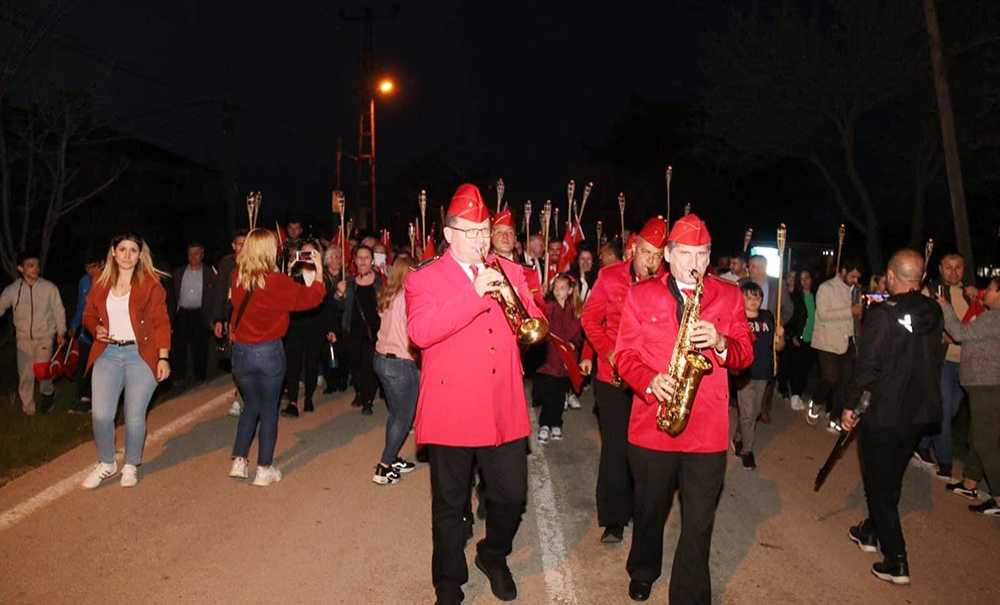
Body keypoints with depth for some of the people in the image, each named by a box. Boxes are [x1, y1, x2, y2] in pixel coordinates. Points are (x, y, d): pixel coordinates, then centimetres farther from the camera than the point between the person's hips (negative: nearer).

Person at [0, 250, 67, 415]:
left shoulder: (49, 288, -7)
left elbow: (58, 310, 1)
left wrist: (61, 332, 3)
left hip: (45, 337, -2)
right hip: (23, 338, 2)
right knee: (25, 374, 7)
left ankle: (48, 392, 19)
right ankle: (27, 407, 23)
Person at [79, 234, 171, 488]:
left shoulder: (151, 284, -1)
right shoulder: (100, 284, 10)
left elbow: (161, 323, -4)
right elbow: (89, 316, 21)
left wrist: (163, 357, -11)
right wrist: (97, 329, -2)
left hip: (141, 354, -3)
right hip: (108, 354, 3)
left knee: (135, 415, 1)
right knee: (100, 414, -2)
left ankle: (131, 466, 22)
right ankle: (106, 464, 21)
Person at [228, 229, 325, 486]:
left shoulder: (238, 279, -3)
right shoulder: (277, 282, -17)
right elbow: (311, 298, -8)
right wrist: (318, 271, 8)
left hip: (240, 351, 5)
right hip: (269, 352, -4)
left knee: (251, 404, 21)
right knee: (269, 410, 9)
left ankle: (238, 462, 21)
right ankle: (264, 470, 15)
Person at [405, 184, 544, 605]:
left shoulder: (510, 272, 11)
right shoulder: (424, 279, -2)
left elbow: (535, 324, 7)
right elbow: (420, 332, -19)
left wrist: (514, 302, -14)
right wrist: (474, 293, -24)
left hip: (504, 410, 3)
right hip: (451, 410, -3)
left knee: (512, 497, 10)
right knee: (450, 507, 10)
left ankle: (493, 556, 40)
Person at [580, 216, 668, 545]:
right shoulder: (610, 276, -3)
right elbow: (591, 318, 3)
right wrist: (608, 351, -10)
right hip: (613, 378, 0)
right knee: (615, 447, 2)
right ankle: (613, 520, 14)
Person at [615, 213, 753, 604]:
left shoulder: (729, 296, 7)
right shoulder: (641, 295, 3)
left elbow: (745, 355, 4)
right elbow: (625, 354, 0)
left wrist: (720, 343, -17)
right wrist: (650, 381, -18)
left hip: (708, 430, 0)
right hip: (652, 424, 0)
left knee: (699, 526, 3)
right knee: (650, 510, 19)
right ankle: (643, 572, 45)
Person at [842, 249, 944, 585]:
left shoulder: (882, 314, -20)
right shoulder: (934, 312, -1)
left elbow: (866, 365, -19)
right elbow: (934, 359, 11)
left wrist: (850, 405, -10)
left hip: (883, 414, -6)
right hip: (921, 412, 6)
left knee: (879, 485, 6)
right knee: (892, 478, 21)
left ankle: (896, 561, 6)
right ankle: (871, 532, 38)